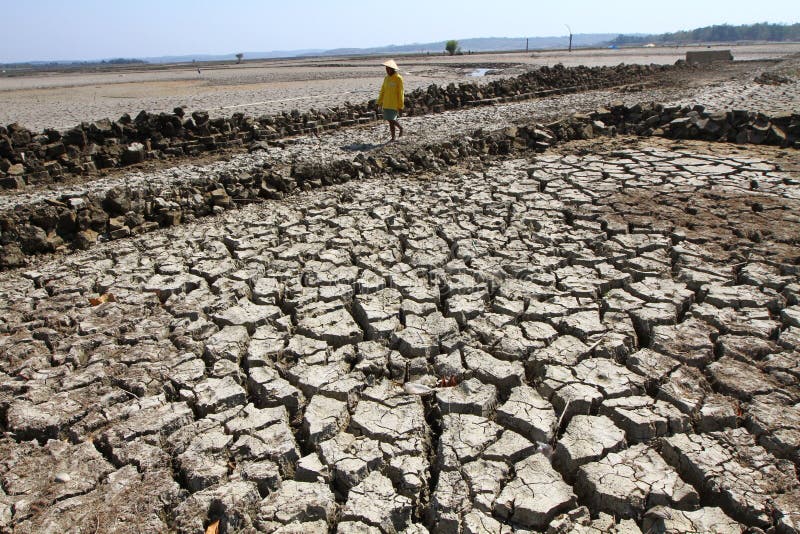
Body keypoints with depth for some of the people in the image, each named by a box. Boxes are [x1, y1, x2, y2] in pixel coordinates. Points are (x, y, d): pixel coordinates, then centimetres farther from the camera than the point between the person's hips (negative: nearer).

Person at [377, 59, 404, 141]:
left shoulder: (398, 78, -10)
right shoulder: (386, 78, 9)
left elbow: (400, 93, -11)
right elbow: (382, 91, 12)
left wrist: (400, 106, -13)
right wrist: (379, 102, 6)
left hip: (395, 104, -6)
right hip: (387, 103, 6)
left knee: (391, 119, -12)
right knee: (390, 120, 8)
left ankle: (400, 128, 16)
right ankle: (393, 137, 18)